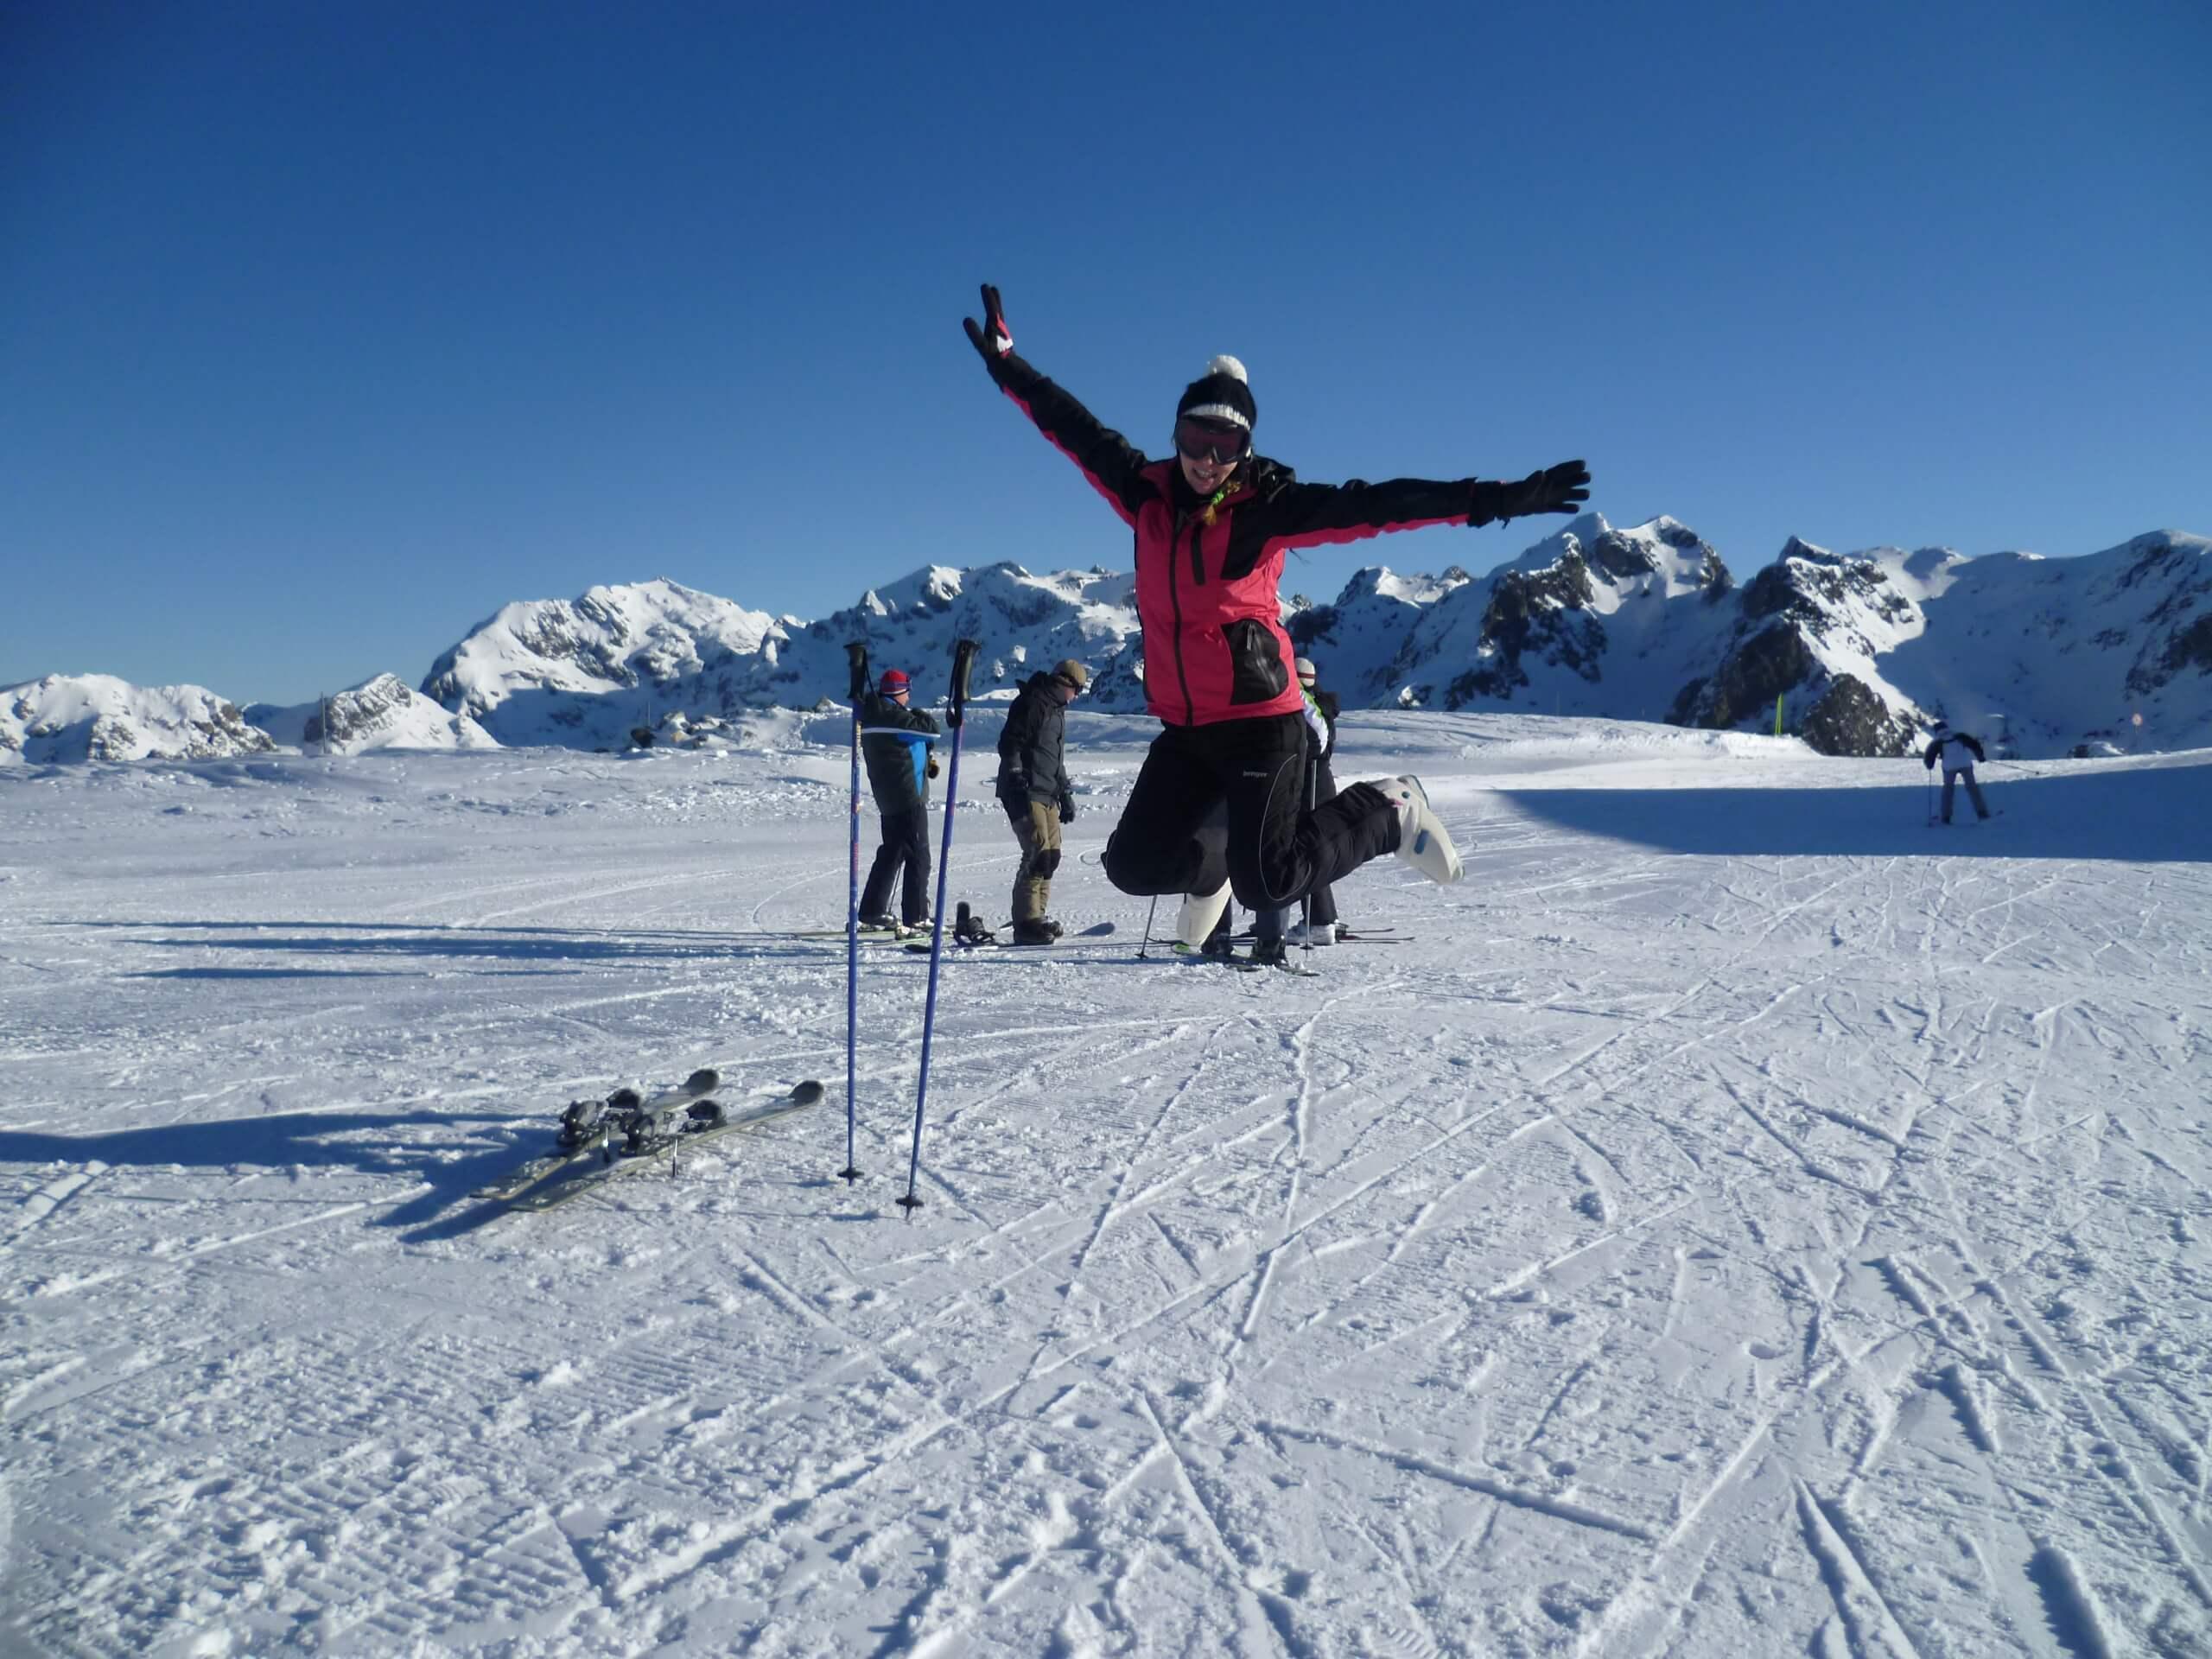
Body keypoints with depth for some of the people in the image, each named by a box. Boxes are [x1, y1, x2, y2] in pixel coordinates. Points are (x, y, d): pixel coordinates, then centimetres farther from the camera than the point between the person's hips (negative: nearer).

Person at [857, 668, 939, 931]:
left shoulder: (873, 714, 13)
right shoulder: (893, 714, -18)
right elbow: (931, 729, -17)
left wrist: (927, 757, 6)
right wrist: (921, 714, 4)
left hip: (889, 798, 10)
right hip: (908, 797, -10)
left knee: (892, 853, 17)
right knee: (918, 857, -2)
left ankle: (873, 911, 19)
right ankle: (916, 916, -1)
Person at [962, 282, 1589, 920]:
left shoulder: (1268, 506, -9)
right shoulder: (1148, 495, 4)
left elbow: (1371, 505, -15)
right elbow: (1078, 432, 13)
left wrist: (1493, 499, -22)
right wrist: (1007, 365, 16)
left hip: (1260, 725, -5)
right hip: (1184, 729, 5)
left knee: (1267, 885, -7)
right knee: (1134, 866, 8)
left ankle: (1388, 812, 17)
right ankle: (1211, 867, 42)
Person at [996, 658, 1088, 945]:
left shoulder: (1056, 708, 22)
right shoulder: (1031, 703, -8)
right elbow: (1009, 743, -16)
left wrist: (1065, 793, 27)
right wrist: (1016, 776, -25)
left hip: (1047, 794, 10)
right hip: (1025, 792, -10)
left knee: (1051, 854, 8)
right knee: (1038, 853, -15)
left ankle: (1037, 915, 16)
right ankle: (1026, 922, -14)